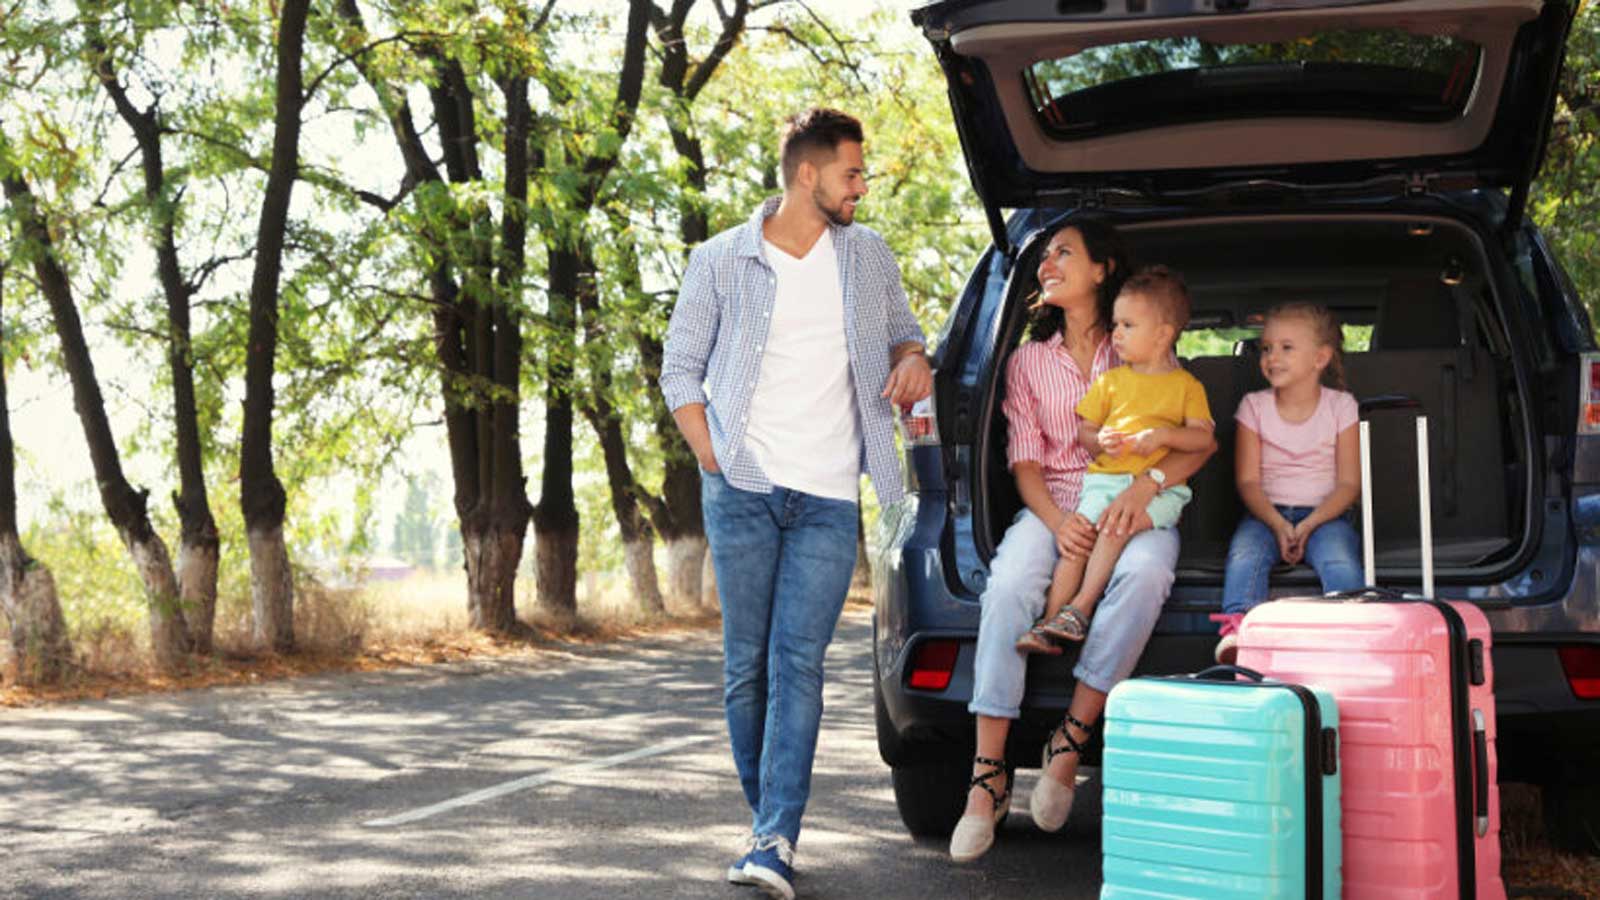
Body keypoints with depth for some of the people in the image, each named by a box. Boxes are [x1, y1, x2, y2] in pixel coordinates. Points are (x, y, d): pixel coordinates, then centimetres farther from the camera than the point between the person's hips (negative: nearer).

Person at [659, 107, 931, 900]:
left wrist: (912, 356, 1)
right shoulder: (721, 261, 4)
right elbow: (681, 367, 8)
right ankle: (766, 825, 18)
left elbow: (901, 328, 26)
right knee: (746, 666, 4)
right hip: (743, 491, 0)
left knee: (797, 664, -10)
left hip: (829, 499, 0)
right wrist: (711, 456, -3)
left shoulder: (869, 257, 12)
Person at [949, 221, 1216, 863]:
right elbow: (1025, 461, 9)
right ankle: (988, 776, -33)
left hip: (1134, 508, -1)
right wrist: (1056, 520, -13)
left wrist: (1145, 488, -18)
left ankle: (1071, 740, -30)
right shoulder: (1028, 362, 18)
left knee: (1145, 571, -38)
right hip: (1053, 506, 1)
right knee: (1009, 583, -32)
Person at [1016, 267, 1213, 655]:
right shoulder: (1111, 381, 18)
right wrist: (1100, 440, -5)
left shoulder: (1186, 385, 10)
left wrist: (1161, 435, -14)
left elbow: (1203, 436, 2)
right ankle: (1050, 622, -22)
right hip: (1105, 478, 3)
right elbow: (1082, 430, 18)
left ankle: (1080, 607, -28)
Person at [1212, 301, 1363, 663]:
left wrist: (1309, 525, -16)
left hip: (1323, 514, 0)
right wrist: (1277, 525, -16)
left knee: (1340, 562, -32)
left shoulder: (1340, 406, 4)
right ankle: (1236, 629, -46)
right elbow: (1248, 480, 1)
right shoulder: (1254, 406, 7)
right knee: (1245, 553, -31)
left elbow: (1349, 483, -1)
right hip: (1267, 513, 1)